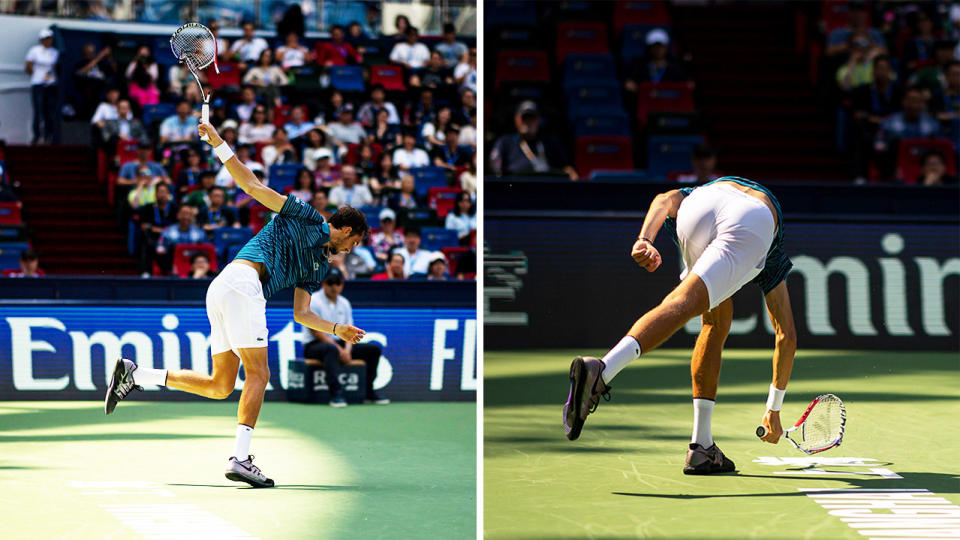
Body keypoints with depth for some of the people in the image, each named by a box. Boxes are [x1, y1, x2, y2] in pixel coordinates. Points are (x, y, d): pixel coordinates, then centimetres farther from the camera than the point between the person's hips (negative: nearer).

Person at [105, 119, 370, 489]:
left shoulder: (319, 266, 27)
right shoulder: (305, 217, 6)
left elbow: (301, 313, 27)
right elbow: (252, 186, 3)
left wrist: (338, 330, 21)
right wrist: (218, 144, -5)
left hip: (221, 292, 9)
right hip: (241, 280, -9)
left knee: (220, 385, 7)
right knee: (257, 374, -10)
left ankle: (133, 374, 9)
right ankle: (240, 459, -15)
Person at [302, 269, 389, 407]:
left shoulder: (344, 303, 13)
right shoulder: (313, 301, -8)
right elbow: (316, 332, -15)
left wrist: (347, 349, -12)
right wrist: (339, 350, -21)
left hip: (339, 344, 7)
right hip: (314, 345, -7)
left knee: (374, 349, -3)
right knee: (332, 349, -42)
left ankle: (369, 393, -3)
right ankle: (336, 394, -50)